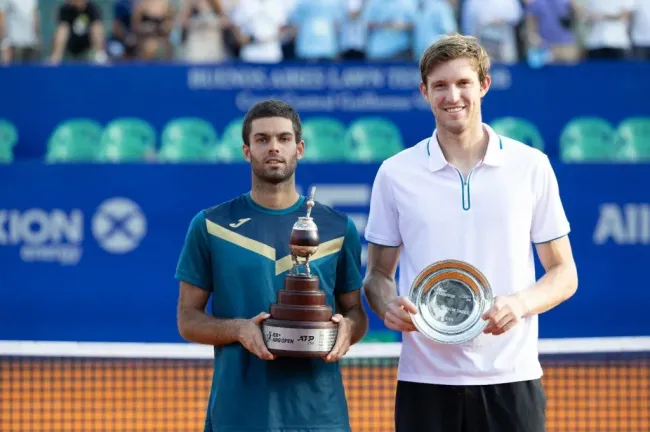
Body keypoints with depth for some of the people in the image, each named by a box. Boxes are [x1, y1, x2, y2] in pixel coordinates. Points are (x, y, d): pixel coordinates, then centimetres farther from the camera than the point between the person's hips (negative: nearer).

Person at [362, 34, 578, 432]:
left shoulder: (531, 166, 4)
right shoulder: (395, 173, 5)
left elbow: (564, 274, 7)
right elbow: (378, 274, 12)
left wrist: (521, 302, -13)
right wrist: (389, 305, -11)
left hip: (510, 379, 0)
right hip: (426, 380, 0)